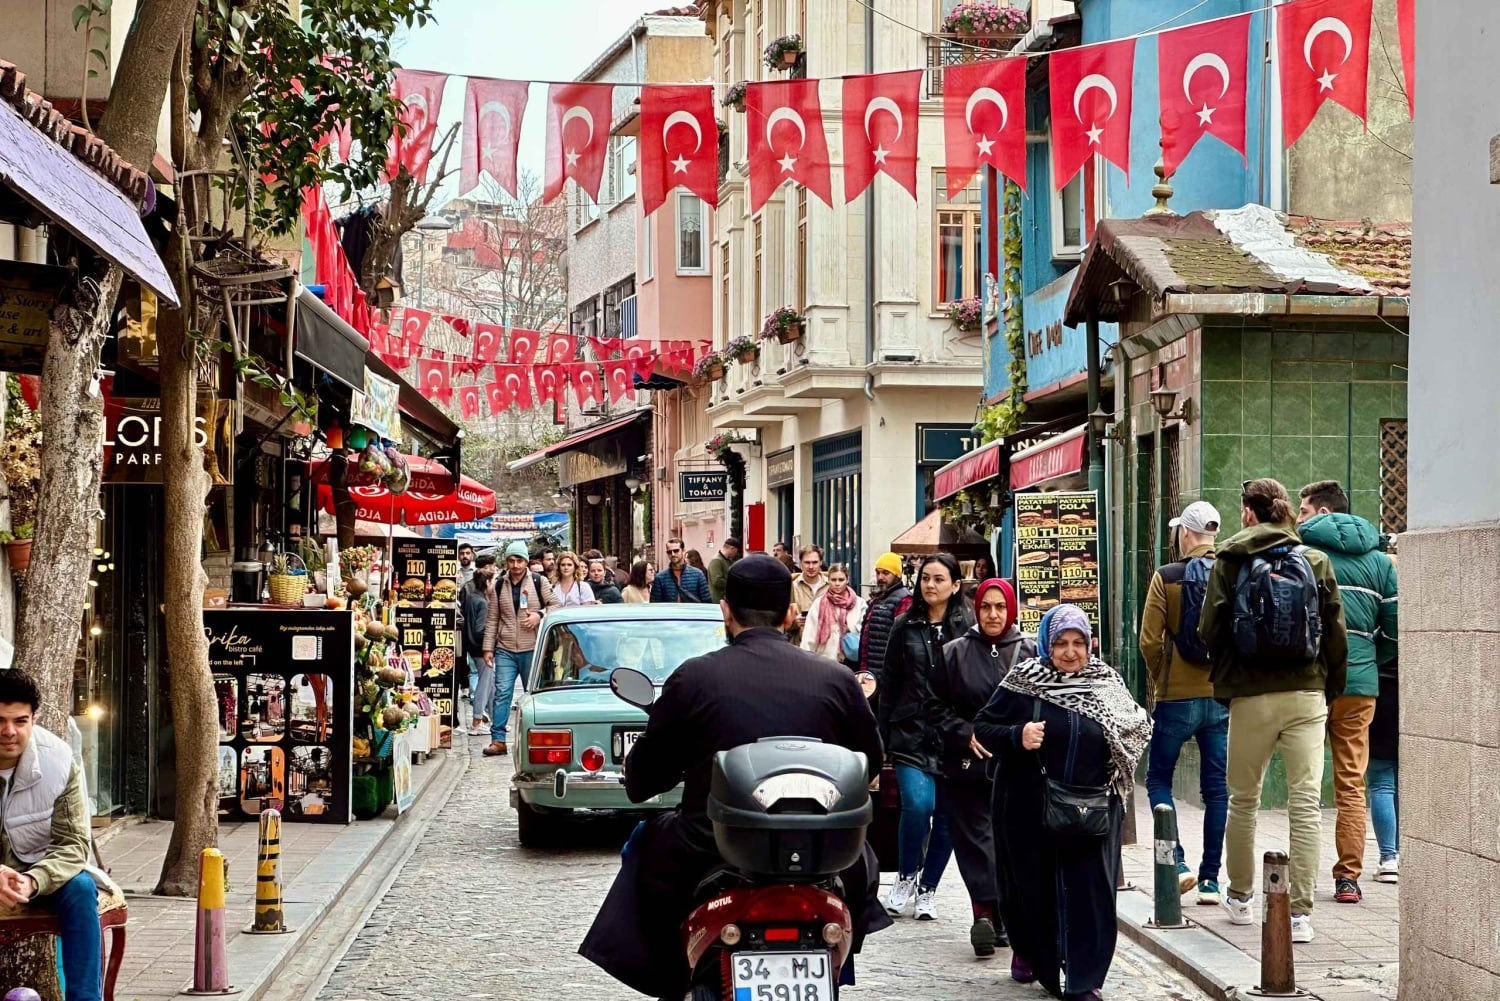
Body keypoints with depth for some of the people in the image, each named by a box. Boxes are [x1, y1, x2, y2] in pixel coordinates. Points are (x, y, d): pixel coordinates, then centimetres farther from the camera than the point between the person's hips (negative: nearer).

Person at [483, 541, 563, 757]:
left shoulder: (539, 582, 0)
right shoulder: (499, 585, 8)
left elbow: (558, 605, 2)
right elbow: (492, 619, 10)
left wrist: (540, 615, -16)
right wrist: (488, 648, 6)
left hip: (532, 650, -1)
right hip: (505, 650, 2)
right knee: (502, 692, -6)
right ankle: (498, 740, -6)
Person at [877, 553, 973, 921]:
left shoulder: (967, 628, 0)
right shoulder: (905, 627, 8)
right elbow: (889, 685, 11)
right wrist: (882, 736, 7)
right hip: (912, 733, 0)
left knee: (947, 815, 5)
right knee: (917, 803, -18)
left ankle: (928, 890, 20)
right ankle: (906, 876, 5)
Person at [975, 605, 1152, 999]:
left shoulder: (1107, 685, 5)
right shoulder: (1023, 682, -2)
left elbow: (1134, 732, 17)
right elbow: (982, 728, 1)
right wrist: (1017, 737, -17)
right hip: (1029, 809, -1)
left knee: (1088, 892, -3)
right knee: (1033, 887, 11)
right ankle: (1029, 952, 37)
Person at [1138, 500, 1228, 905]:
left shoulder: (1167, 578, -7)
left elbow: (1149, 641, -8)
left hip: (1177, 697, -3)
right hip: (1224, 697, 3)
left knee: (1158, 778, 12)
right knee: (1217, 788, 8)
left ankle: (1176, 861, -4)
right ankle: (1211, 878, 8)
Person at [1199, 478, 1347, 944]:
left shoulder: (1230, 561, -3)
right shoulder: (1315, 561, 2)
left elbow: (1210, 630, -4)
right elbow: (1336, 635, 3)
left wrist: (1223, 680, 14)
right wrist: (1329, 690, 15)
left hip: (1251, 696, -1)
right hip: (1307, 695, 1)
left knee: (1243, 800, 15)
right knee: (1306, 803, 0)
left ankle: (1241, 897, 28)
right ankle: (1300, 912, -5)